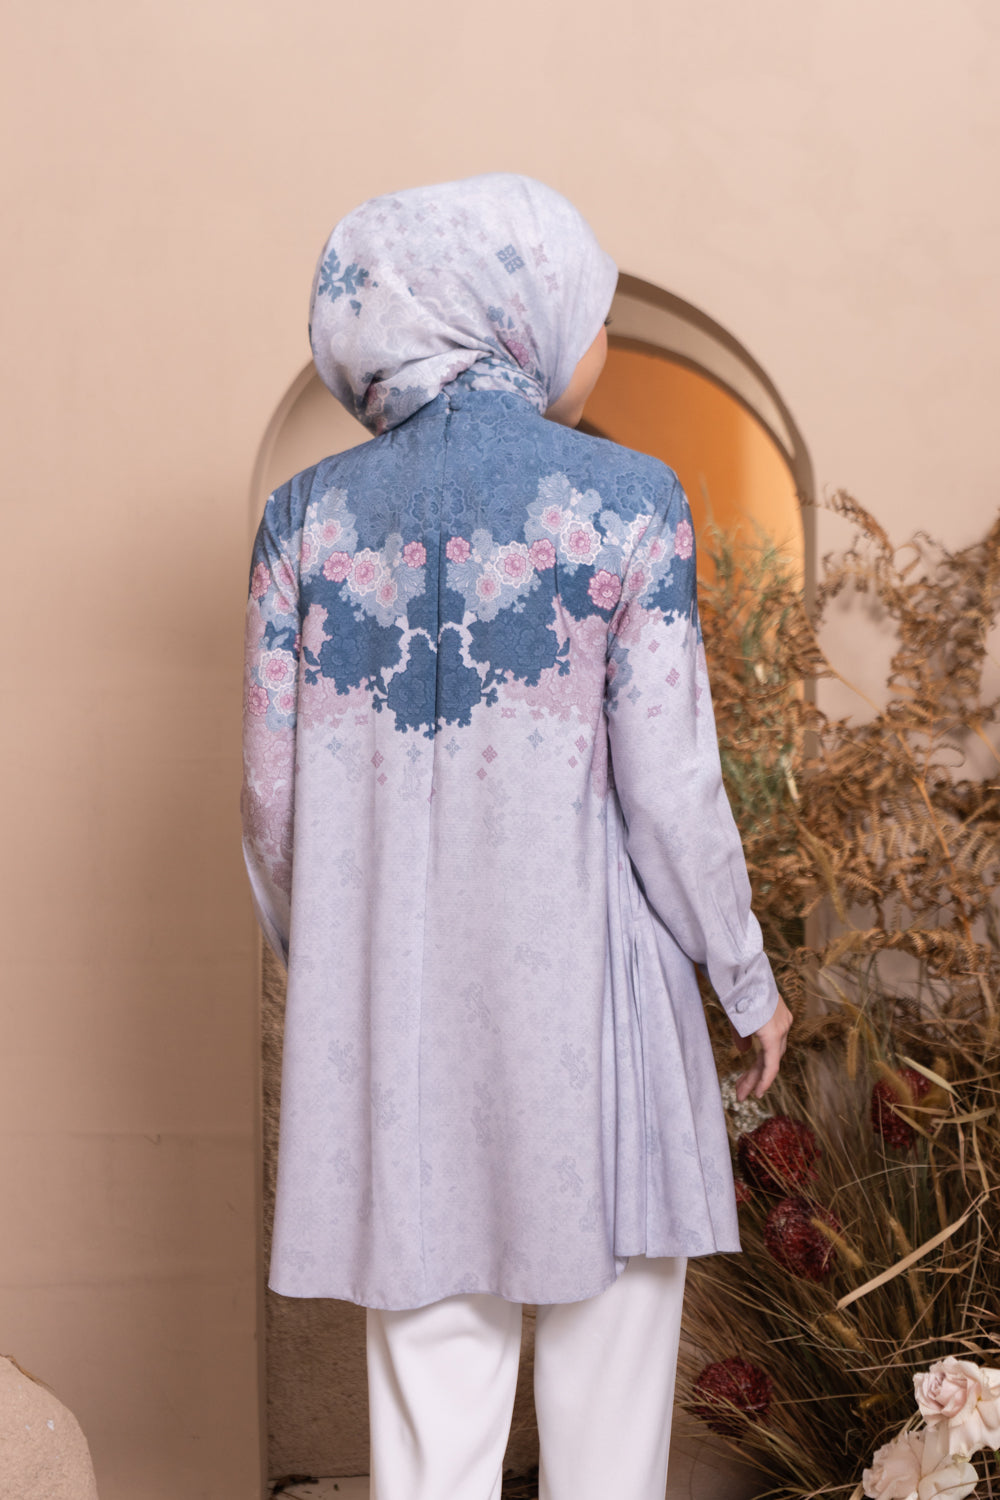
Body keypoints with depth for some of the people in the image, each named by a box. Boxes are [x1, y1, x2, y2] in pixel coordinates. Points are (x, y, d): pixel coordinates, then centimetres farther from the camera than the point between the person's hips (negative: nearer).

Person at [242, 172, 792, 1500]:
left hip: (393, 1007, 3)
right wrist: (747, 979, 6)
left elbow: (276, 795, 4)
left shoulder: (309, 517, 2)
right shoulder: (623, 503, -7)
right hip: (585, 994, -3)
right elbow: (669, 784, -8)